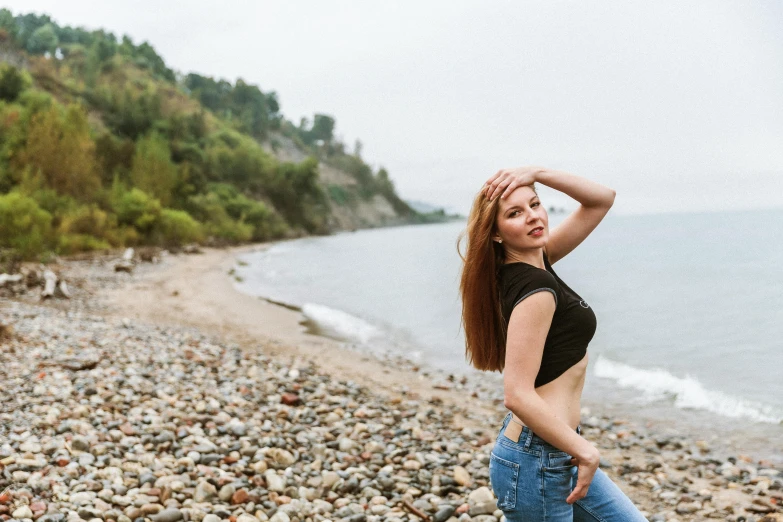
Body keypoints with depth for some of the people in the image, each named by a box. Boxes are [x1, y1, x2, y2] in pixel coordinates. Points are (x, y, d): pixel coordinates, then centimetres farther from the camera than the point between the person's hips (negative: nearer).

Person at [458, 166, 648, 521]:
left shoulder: (537, 262, 4)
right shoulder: (535, 290, -22)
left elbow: (602, 199, 9)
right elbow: (518, 395, -27)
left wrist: (537, 173, -5)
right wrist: (585, 450, -18)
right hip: (538, 462, -10)